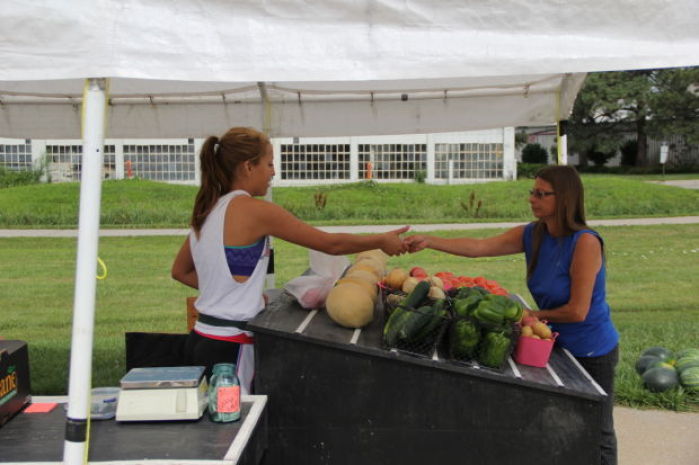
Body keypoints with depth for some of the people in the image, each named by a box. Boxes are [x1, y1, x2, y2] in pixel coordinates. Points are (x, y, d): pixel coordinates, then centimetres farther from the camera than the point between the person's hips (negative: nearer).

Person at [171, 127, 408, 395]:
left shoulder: (207, 210, 8)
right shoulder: (253, 210, -15)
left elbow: (180, 272, 19)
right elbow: (330, 244, -10)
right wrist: (381, 241, 5)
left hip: (200, 339, 8)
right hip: (229, 349, -8)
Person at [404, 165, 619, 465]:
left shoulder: (585, 242, -26)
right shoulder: (532, 235, -7)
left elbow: (576, 311, -25)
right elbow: (480, 247, -12)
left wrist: (533, 315, -11)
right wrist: (429, 241, -21)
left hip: (592, 352, -6)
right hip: (557, 345, 6)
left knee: (597, 436, 12)